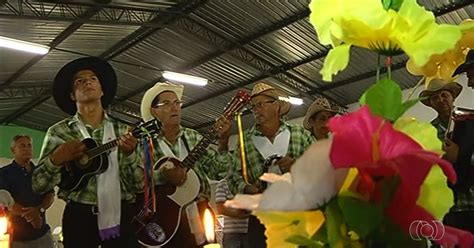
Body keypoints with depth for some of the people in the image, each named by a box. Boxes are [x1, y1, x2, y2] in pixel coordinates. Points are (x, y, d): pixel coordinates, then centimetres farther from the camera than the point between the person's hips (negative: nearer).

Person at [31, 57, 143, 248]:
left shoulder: (123, 131, 5)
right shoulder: (58, 132, 2)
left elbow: (139, 185, 1)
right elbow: (38, 185, 2)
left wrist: (130, 154, -15)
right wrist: (56, 159, -15)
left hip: (122, 216, 1)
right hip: (80, 216, -1)